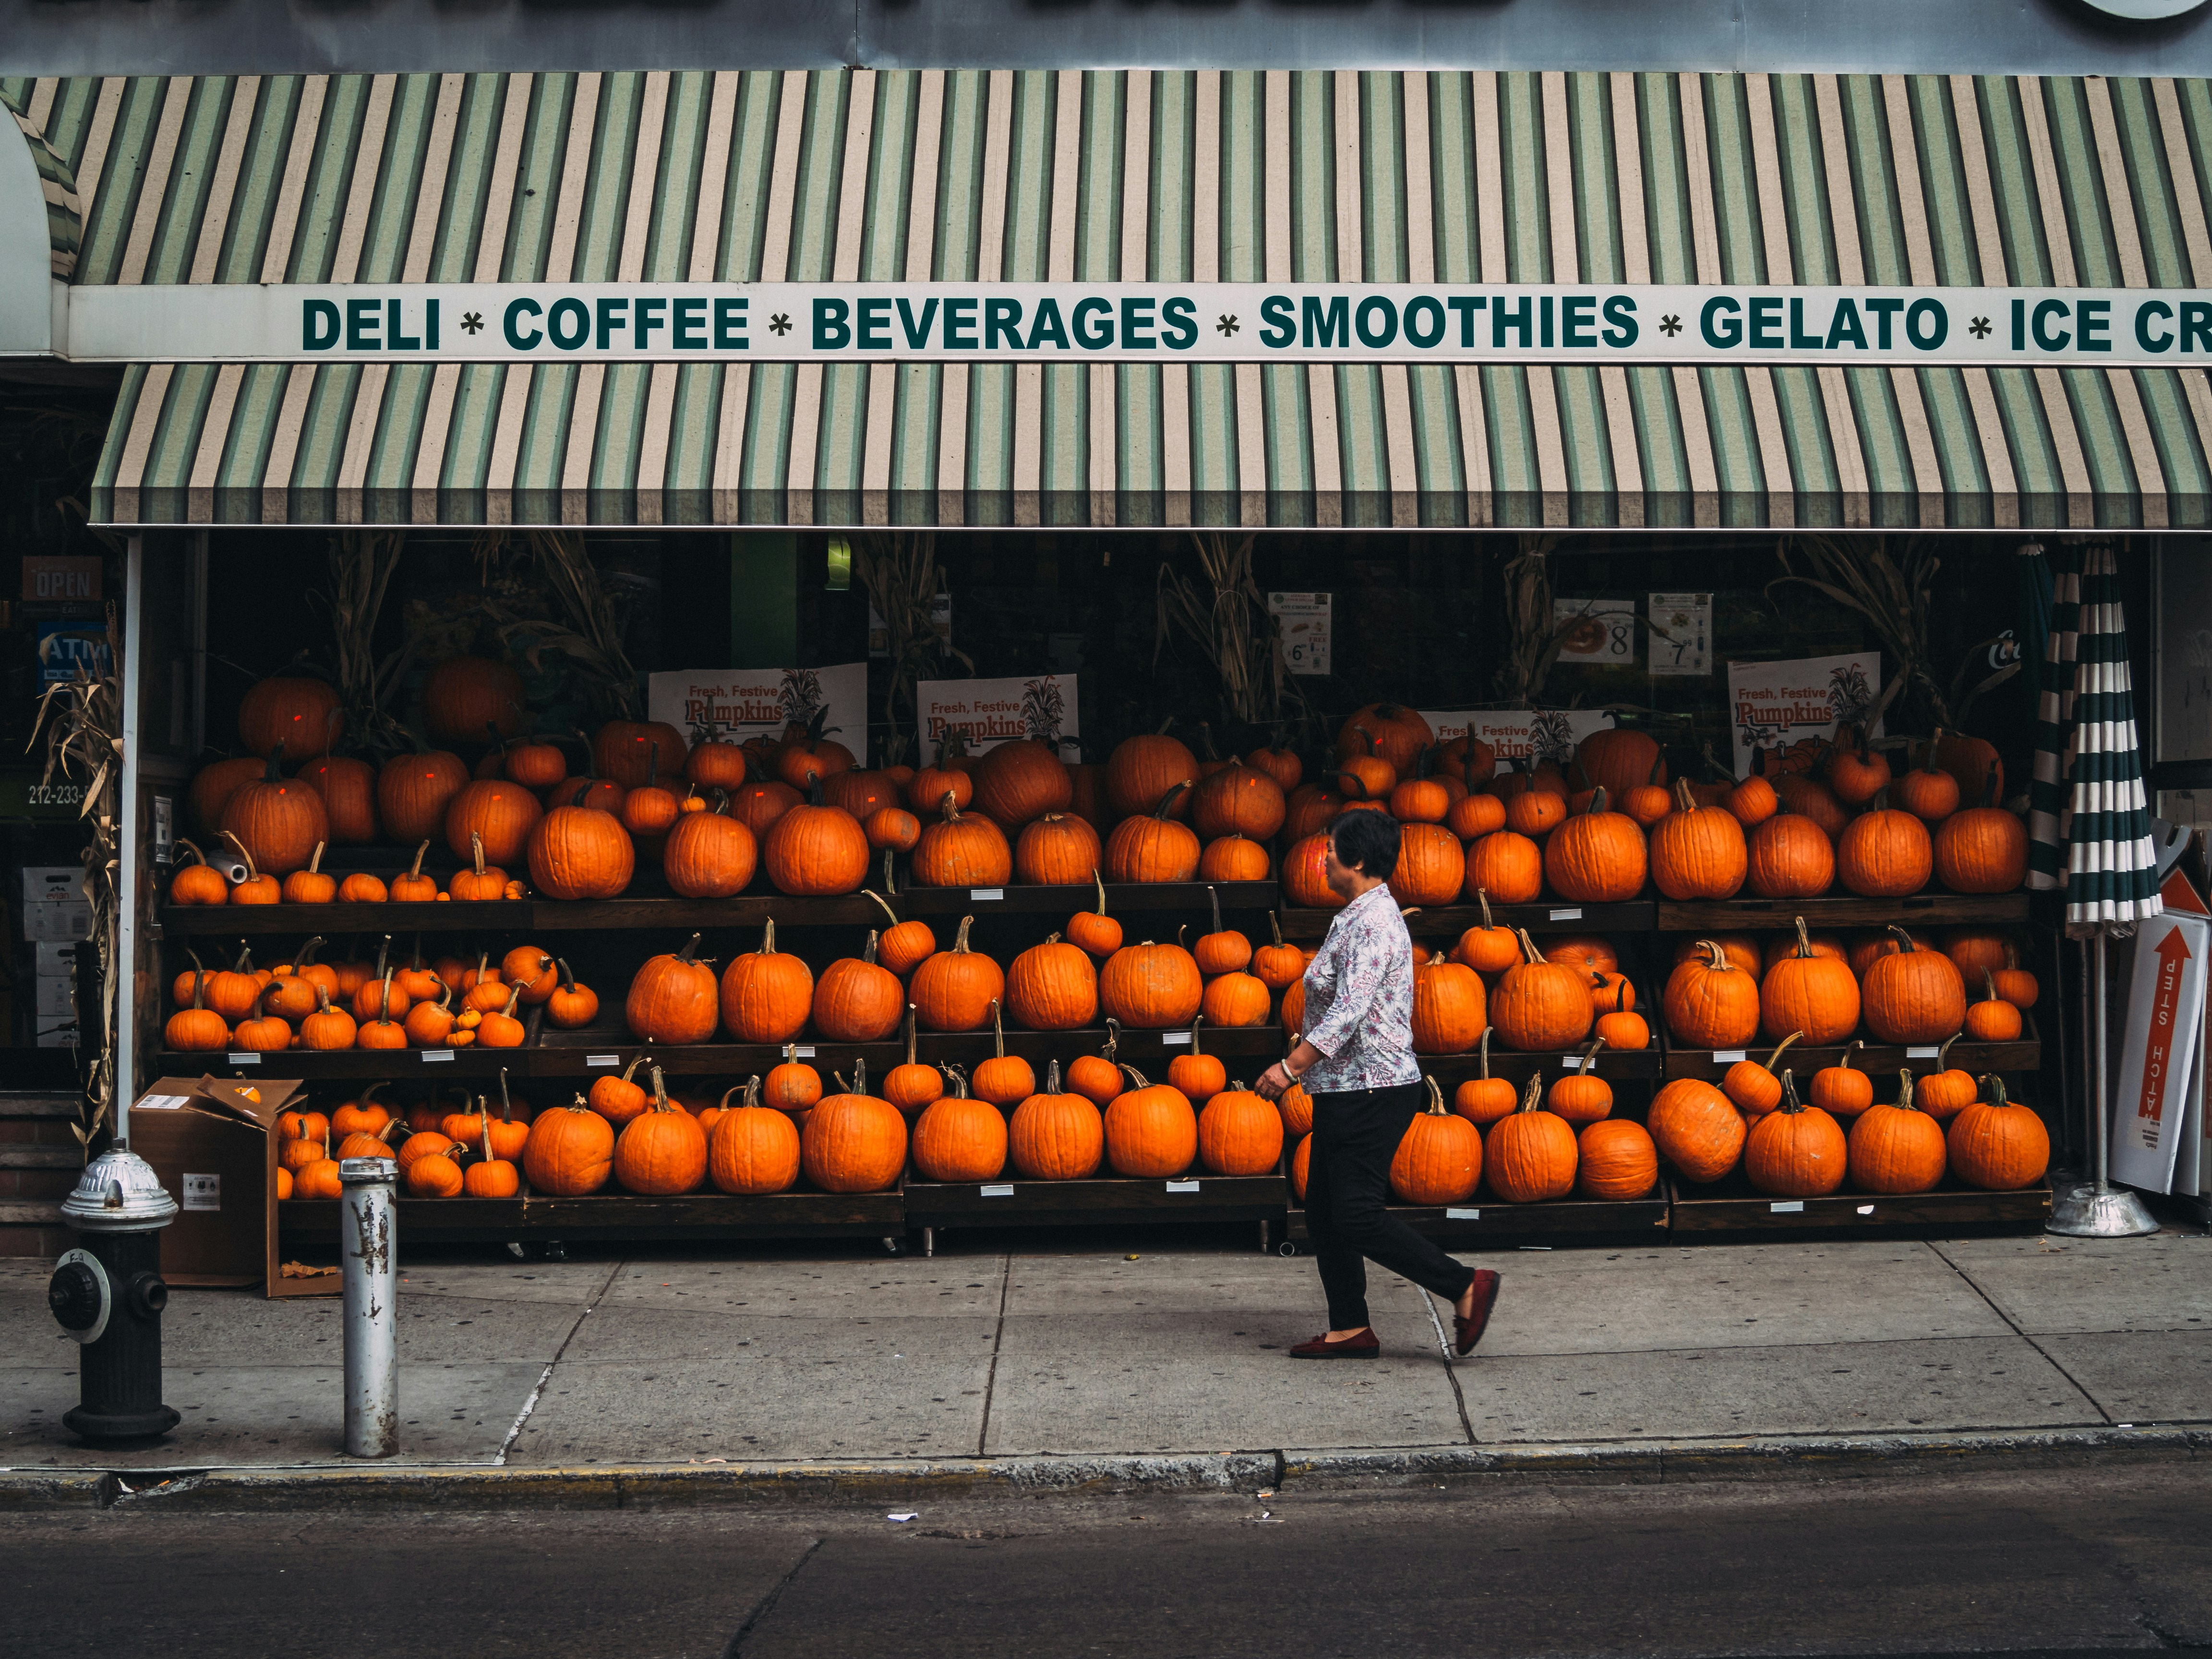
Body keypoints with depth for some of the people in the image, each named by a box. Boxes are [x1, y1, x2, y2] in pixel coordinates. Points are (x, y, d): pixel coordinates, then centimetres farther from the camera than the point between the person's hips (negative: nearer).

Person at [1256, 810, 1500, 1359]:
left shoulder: (1372, 923, -17)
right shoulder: (1359, 917, 15)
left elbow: (1350, 1010, -26)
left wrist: (1292, 1066, -25)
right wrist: (1299, 1061, 25)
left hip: (1371, 1092, -11)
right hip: (1346, 1090, 11)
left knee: (1358, 1218, -11)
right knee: (1325, 1214, 11)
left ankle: (1467, 1287, -6)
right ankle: (1350, 1329, 16)